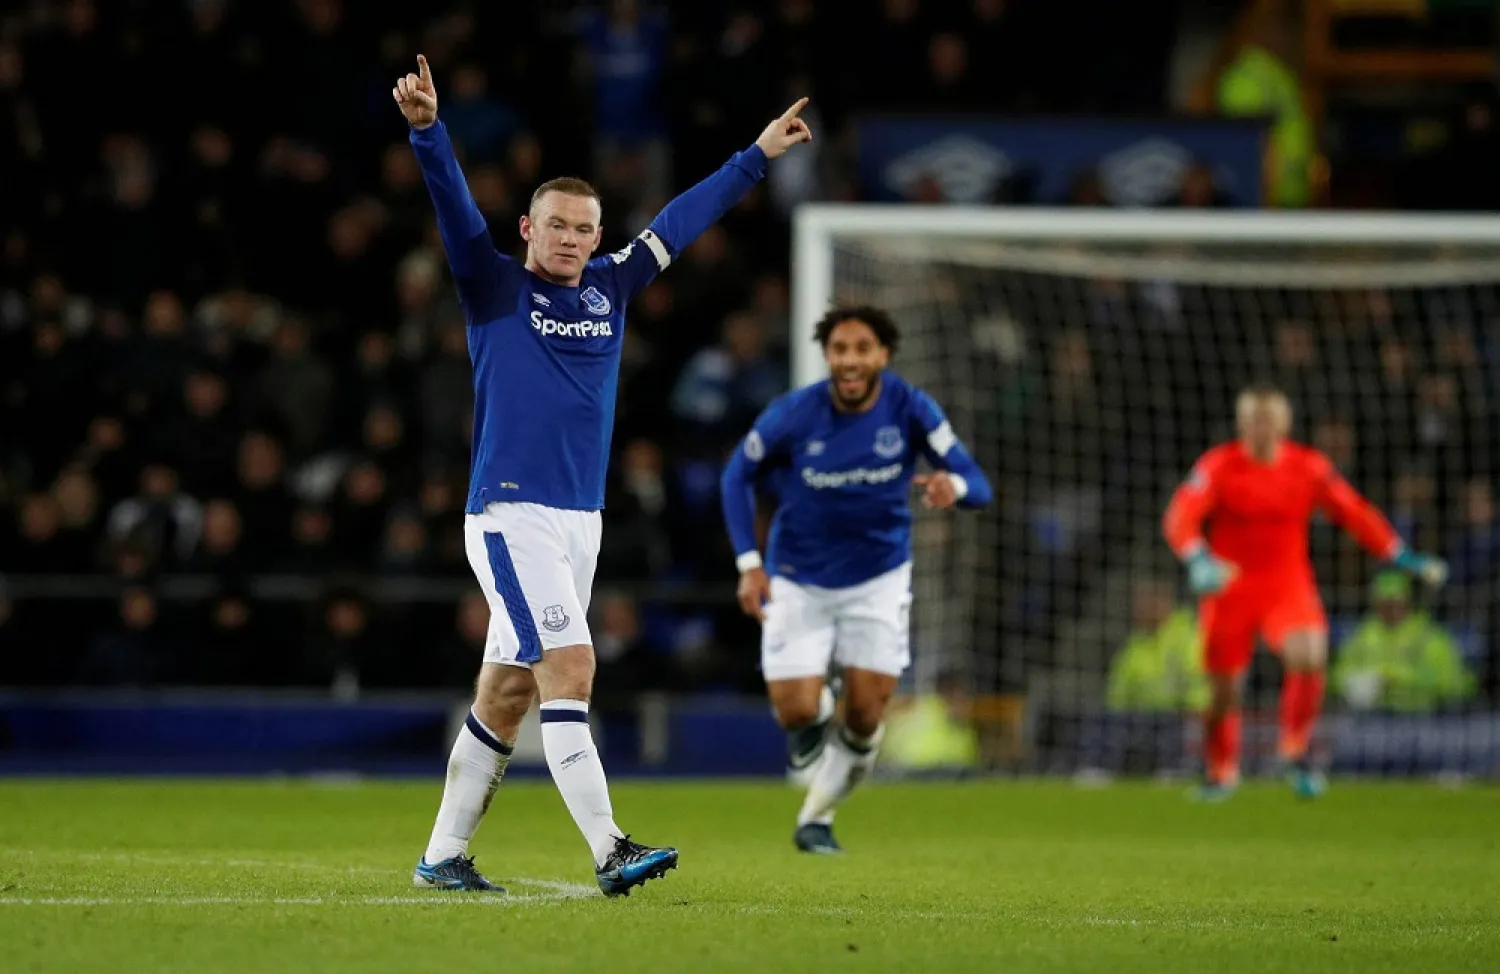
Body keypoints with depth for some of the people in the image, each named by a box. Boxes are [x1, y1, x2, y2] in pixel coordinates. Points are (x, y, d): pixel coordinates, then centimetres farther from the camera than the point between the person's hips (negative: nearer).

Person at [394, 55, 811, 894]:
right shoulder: (496, 290, -2)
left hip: (580, 524, 6)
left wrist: (758, 156, 29)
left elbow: (682, 222, 22)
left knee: (507, 692, 9)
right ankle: (609, 851, -23)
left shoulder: (609, 290, 13)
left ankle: (444, 855, 17)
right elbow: (456, 208, -16)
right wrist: (428, 131, -32)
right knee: (571, 668, -17)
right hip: (511, 517, -6)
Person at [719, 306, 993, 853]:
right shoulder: (793, 415, -18)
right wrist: (749, 562, -10)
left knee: (865, 718, -5)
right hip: (799, 579, -1)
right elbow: (738, 475, -1)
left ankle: (816, 817, 22)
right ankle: (817, 711, 29)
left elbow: (978, 487, -14)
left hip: (879, 577, 1)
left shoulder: (911, 409, -15)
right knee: (796, 714, -10)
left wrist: (954, 485, -40)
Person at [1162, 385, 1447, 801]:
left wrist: (1404, 558, 0)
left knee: (1309, 658, -26)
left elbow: (1355, 513, 6)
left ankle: (1296, 752, -7)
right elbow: (1180, 519, -19)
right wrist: (1199, 560, -39)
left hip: (1288, 587, 1)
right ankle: (1220, 774, 30)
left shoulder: (1309, 467, -1)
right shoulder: (1218, 466, -9)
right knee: (1224, 688, 4)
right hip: (1229, 589, -1)